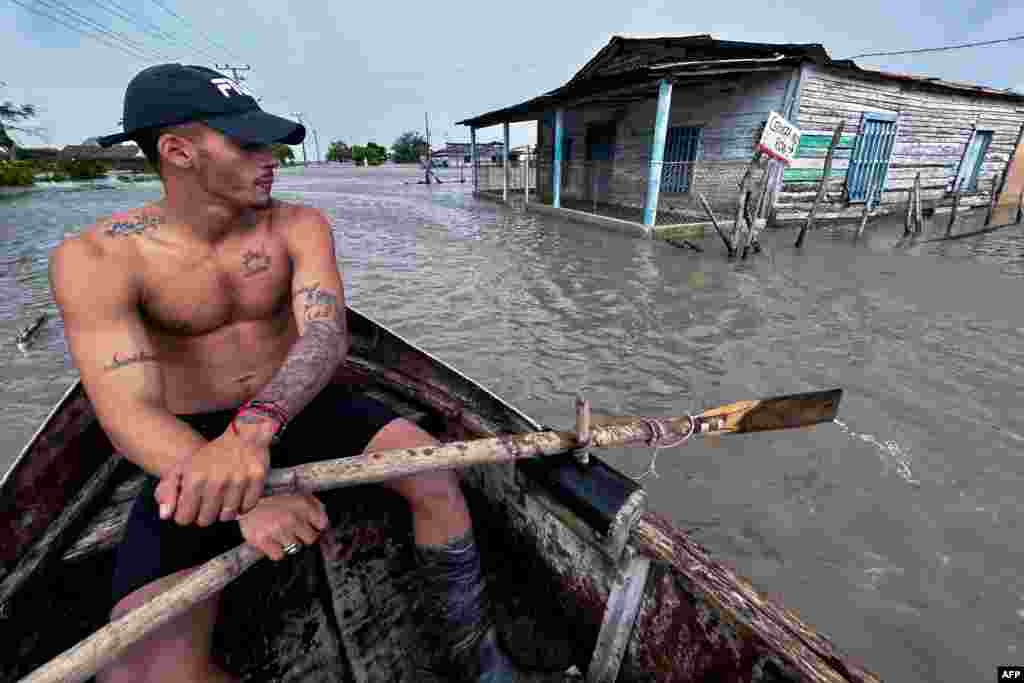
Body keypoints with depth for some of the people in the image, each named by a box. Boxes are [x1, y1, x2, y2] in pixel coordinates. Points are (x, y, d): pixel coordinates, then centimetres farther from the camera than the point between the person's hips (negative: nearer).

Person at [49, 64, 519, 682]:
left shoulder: (300, 226, -7)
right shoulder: (94, 259, -14)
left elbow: (326, 336, -22)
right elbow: (129, 414, -22)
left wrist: (253, 427, -42)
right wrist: (249, 498, -40)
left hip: (299, 409, 2)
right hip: (195, 444, -1)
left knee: (434, 474, -21)